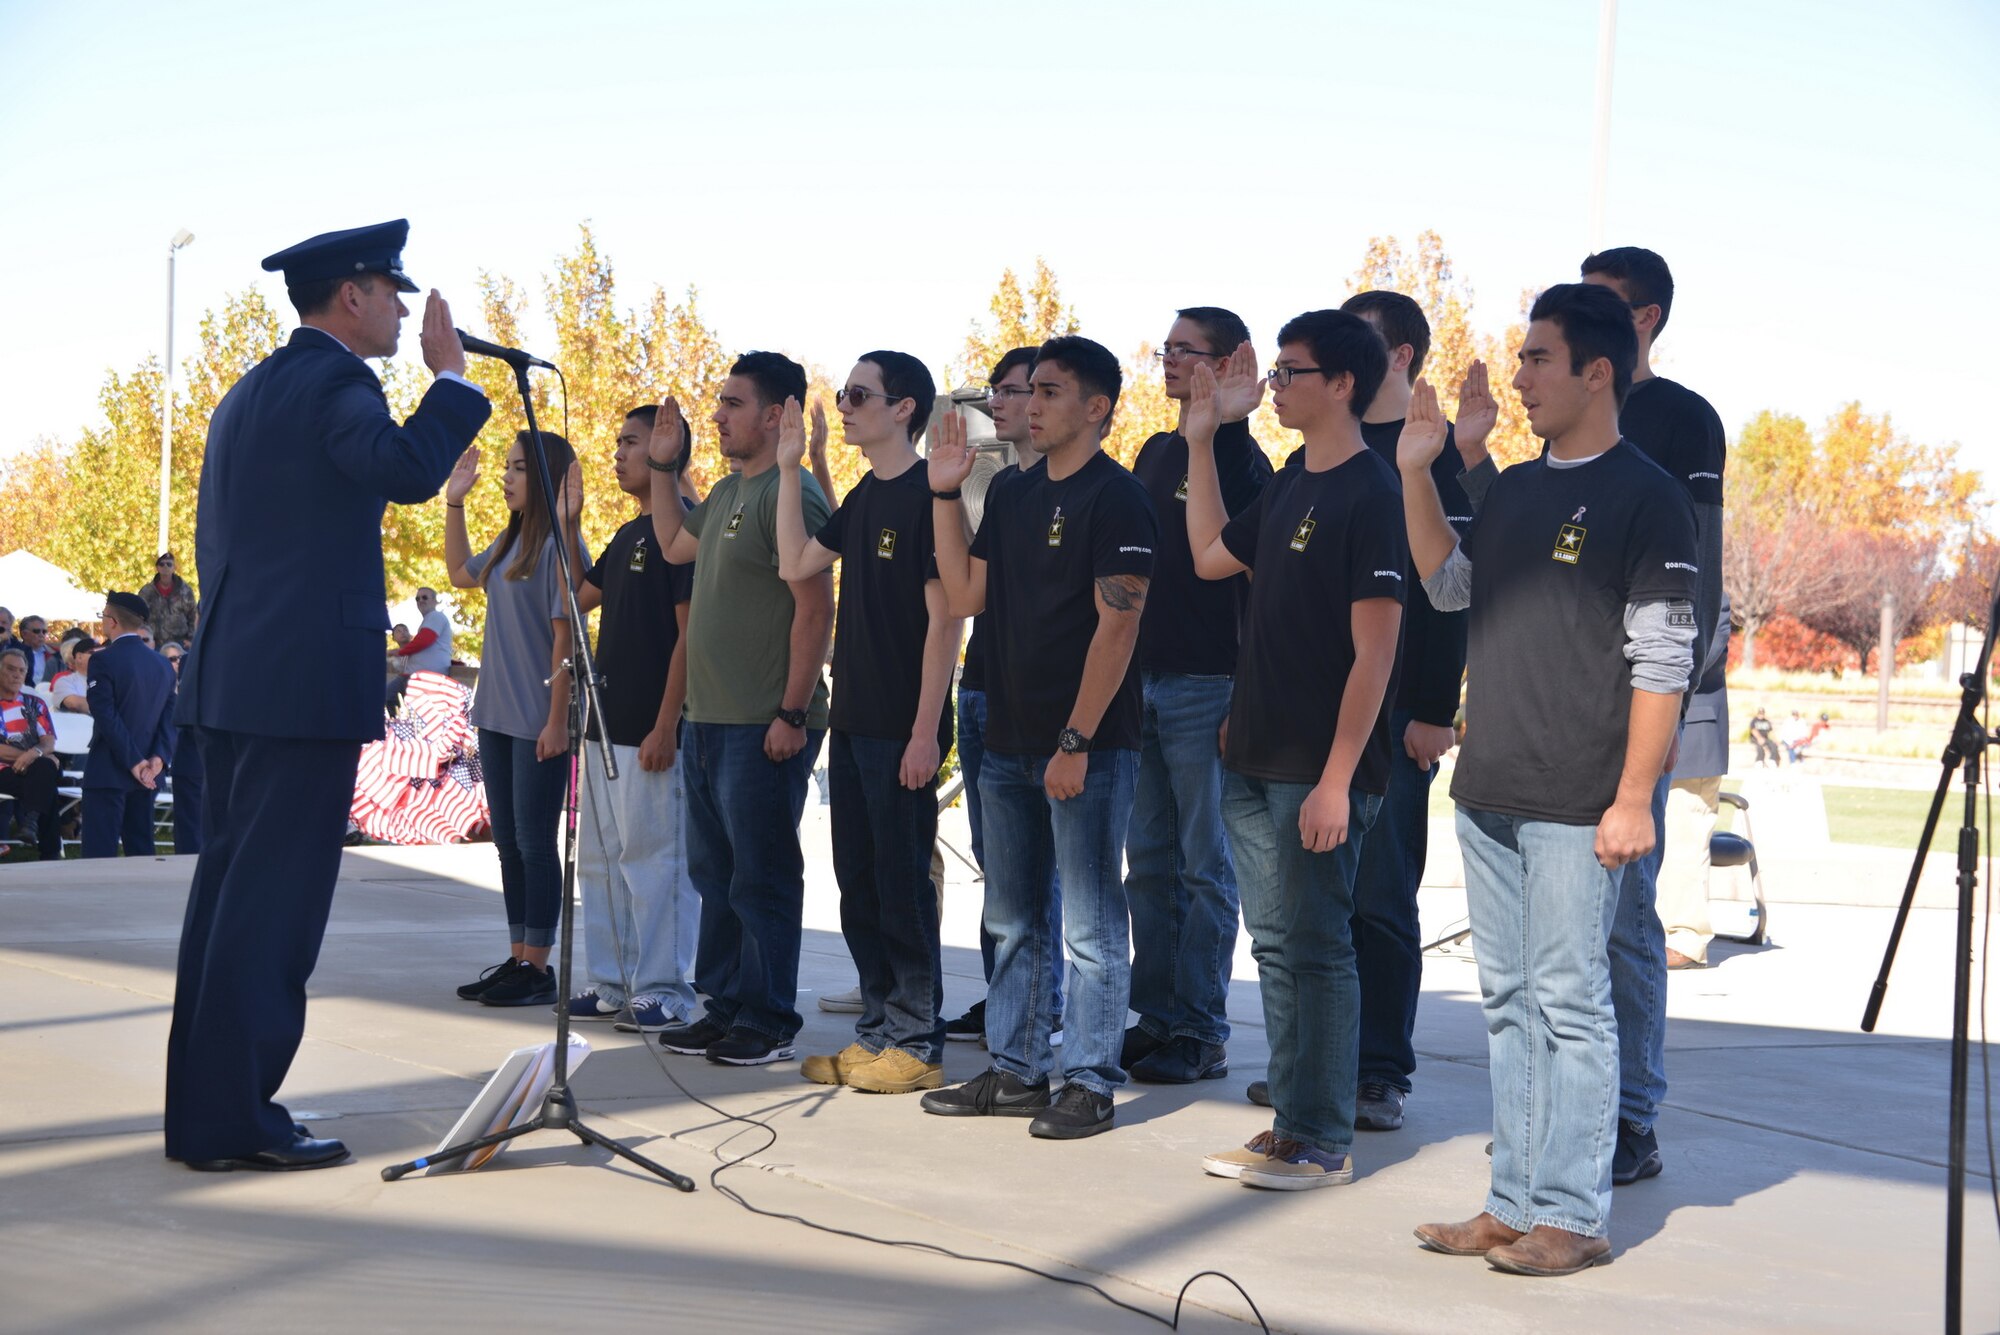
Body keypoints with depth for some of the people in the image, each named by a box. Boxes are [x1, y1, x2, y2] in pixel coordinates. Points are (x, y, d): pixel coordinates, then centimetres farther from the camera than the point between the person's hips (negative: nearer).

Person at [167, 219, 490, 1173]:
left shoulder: (248, 392, 20)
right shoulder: (333, 382, -10)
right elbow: (406, 468, -30)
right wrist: (450, 372, -17)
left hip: (232, 679, 10)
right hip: (305, 685, -10)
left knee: (231, 889, 13)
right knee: (274, 900, -6)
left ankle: (202, 1106, 19)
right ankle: (234, 1119, -2)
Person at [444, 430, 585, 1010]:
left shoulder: (558, 543, -13)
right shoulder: (509, 540, 11)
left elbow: (565, 633, -16)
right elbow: (460, 573, 31)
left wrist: (557, 719, -18)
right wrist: (453, 505, 22)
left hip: (539, 722, -8)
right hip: (498, 717, 8)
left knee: (534, 842, -2)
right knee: (508, 842, 12)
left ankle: (538, 969, 5)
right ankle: (517, 959, 20)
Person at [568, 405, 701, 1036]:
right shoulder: (627, 535, 18)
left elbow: (690, 633, -16)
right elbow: (578, 597, 24)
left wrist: (666, 726, -19)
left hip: (652, 731, -10)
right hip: (609, 724, 10)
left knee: (653, 859, -5)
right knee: (600, 858, 13)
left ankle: (662, 989, 3)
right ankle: (610, 982, 21)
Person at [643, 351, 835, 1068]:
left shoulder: (791, 497, -14)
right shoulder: (726, 493, 15)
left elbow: (815, 610, -19)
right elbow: (674, 545, 34)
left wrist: (792, 714, -21)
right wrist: (662, 466, 24)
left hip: (764, 729, -10)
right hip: (708, 721, 10)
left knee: (761, 878, -2)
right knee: (714, 873, 15)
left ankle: (769, 1022, 7)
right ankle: (725, 1007, 24)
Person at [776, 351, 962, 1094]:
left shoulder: (927, 496, -12)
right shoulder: (864, 498, 13)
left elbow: (945, 619, -16)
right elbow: (795, 564, 18)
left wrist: (925, 731, -18)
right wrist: (789, 469, 12)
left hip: (901, 730, -9)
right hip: (853, 722, 9)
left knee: (903, 882, -2)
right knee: (858, 883, 12)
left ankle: (918, 1043, 6)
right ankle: (877, 1031, 21)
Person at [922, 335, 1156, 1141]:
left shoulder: (1115, 498, -10)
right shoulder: (1012, 494, 13)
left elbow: (1116, 627, -15)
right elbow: (965, 596, 12)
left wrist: (1076, 742, -18)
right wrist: (945, 496, 6)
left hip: (1088, 747, -8)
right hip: (1009, 742, 8)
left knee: (1091, 927, -1)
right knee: (1012, 921, 14)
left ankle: (1090, 1084, 7)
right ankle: (1014, 1071, 24)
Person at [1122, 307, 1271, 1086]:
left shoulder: (1241, 462, -8)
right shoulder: (1156, 452, 15)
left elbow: (1255, 587, -12)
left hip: (1205, 686, -8)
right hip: (1141, 681, 8)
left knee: (1205, 867, 0)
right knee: (1150, 864, 11)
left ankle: (1200, 1033, 5)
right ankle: (1156, 1016, 18)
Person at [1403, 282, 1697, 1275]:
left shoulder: (1644, 496, -8)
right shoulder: (1515, 489, 14)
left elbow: (1662, 660, -12)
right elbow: (1448, 586, 25)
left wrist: (1634, 799, -17)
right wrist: (1415, 473, 15)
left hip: (1576, 808, -7)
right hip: (1488, 793, 8)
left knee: (1569, 1005, -3)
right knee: (1508, 1004, 11)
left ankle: (1573, 1218, 4)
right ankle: (1513, 1204, 19)